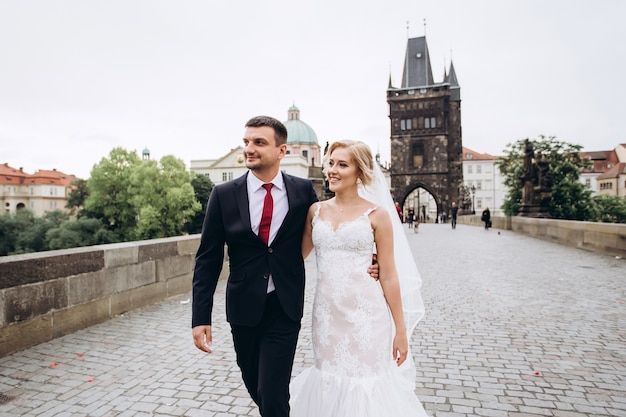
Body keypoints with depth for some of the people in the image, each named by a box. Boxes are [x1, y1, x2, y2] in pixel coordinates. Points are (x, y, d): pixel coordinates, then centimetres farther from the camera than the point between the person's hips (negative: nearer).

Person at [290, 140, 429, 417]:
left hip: (365, 315, -3)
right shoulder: (316, 211, 5)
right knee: (329, 381, 16)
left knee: (366, 383, 8)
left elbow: (388, 275, -3)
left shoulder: (377, 214, -5)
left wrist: (401, 329, -1)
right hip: (326, 314, 4)